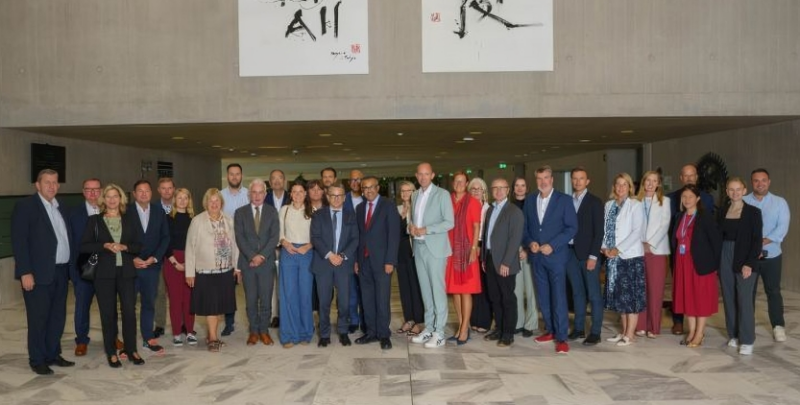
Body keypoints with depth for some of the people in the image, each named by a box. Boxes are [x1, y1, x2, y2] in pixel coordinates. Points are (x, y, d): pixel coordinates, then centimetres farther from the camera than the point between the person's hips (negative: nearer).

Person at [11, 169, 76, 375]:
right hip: (39, 273, -6)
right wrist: (25, 272, -16)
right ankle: (37, 360, 14)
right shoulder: (25, 206, -6)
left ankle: (53, 354, 24)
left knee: (58, 317, 11)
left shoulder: (60, 208, 15)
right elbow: (19, 241, -11)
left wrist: (69, 266, 8)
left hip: (60, 271, 6)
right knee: (38, 318, 2)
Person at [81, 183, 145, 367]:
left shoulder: (129, 220, 10)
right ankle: (111, 353, 15)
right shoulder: (95, 220, 4)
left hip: (126, 272, 1)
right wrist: (105, 246, -15)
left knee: (129, 311, 0)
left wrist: (124, 247, -12)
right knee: (108, 314, 4)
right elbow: (84, 245, -1)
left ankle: (131, 350, 12)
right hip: (104, 273, -1)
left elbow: (138, 245, 8)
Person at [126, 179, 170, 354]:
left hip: (152, 265, 2)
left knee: (149, 303, 10)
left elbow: (165, 237, 5)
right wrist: (132, 259, -11)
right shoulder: (126, 213, -2)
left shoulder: (159, 212, 6)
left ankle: (148, 338, 19)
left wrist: (155, 258, -6)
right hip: (130, 265, -2)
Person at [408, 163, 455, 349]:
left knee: (437, 289, -4)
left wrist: (426, 230, -17)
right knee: (425, 290, 11)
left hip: (435, 248, -6)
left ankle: (439, 333, 1)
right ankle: (428, 328, 19)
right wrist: (411, 226, -2)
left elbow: (449, 222, -11)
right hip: (418, 247, 6)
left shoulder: (442, 194, -5)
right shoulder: (415, 195, 15)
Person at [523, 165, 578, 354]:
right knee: (543, 296, 10)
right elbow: (525, 226, 14)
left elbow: (572, 227, -7)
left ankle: (561, 337, -2)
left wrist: (552, 245, -14)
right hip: (536, 256, 5)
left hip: (556, 255, -4)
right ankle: (550, 330, 22)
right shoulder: (530, 200, 11)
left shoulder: (564, 199, -2)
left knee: (558, 297, -6)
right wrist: (530, 242, -5)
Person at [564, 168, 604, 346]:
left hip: (588, 254, -4)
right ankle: (579, 328, 19)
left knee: (594, 295, 0)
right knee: (577, 293, 11)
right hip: (571, 253, 5)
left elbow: (599, 231, -8)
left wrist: (593, 256, -14)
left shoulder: (595, 202, -3)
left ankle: (595, 332, 5)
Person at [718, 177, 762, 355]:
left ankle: (747, 340, 1)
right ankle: (733, 335, 18)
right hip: (725, 259, 4)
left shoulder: (753, 212, -3)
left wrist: (749, 264, -15)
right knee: (729, 299, 8)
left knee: (745, 300, -5)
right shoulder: (722, 212, 9)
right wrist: (717, 262, 3)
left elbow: (757, 240, -7)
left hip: (745, 260, -4)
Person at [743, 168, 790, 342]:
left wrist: (762, 242, -21)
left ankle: (778, 326, 17)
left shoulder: (780, 202, 1)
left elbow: (782, 228, -10)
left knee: (773, 291, 7)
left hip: (772, 255, 0)